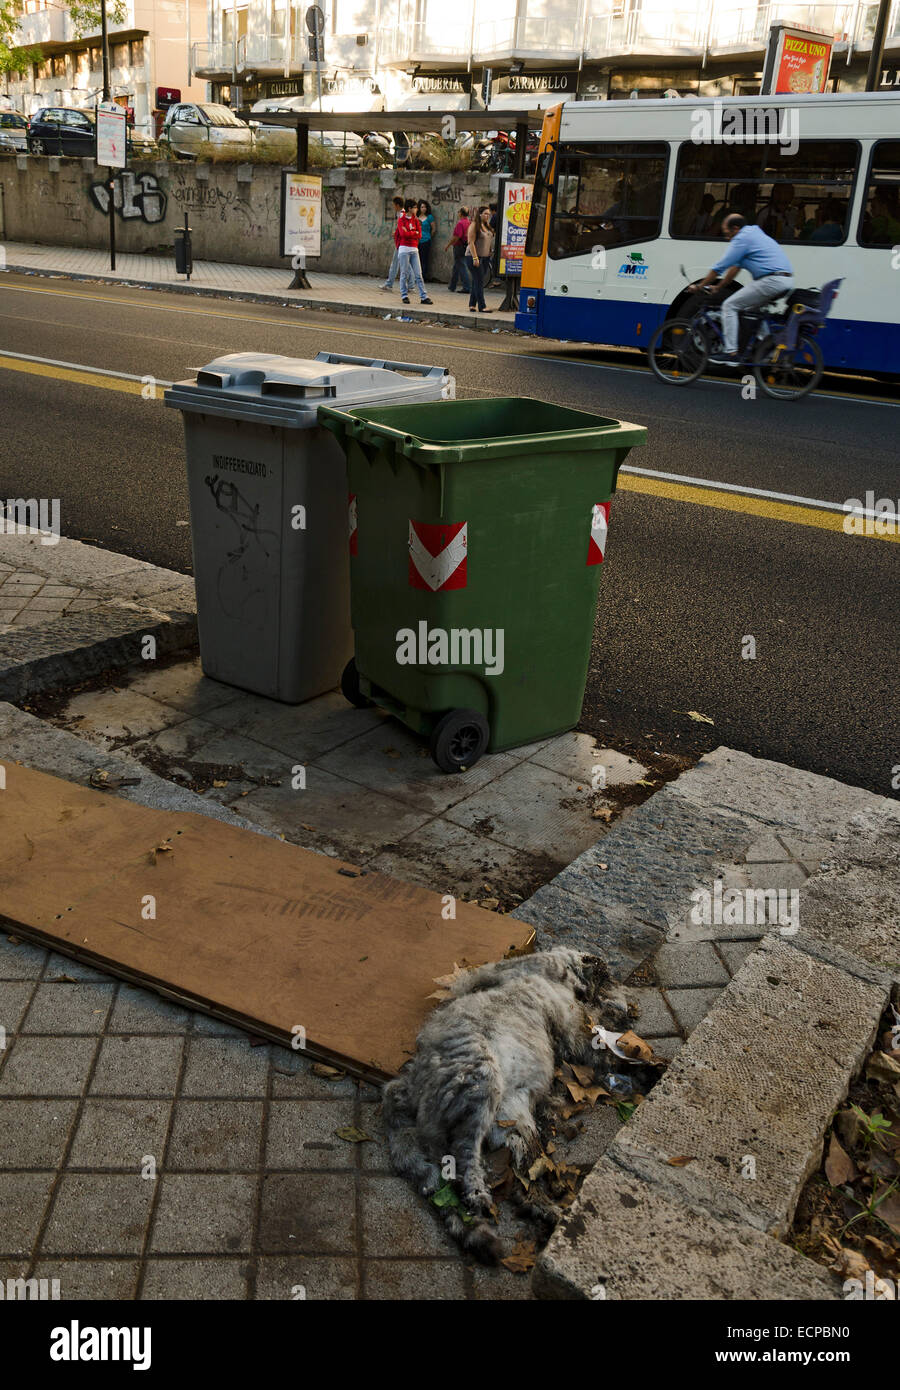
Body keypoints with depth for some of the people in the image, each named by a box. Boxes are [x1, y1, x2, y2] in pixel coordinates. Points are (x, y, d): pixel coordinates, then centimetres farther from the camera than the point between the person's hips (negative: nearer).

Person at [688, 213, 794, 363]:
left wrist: (698, 286, 6)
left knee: (729, 306, -4)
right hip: (787, 282, 10)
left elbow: (719, 267, -3)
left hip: (772, 281, -10)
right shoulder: (753, 233, 27)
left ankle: (731, 352, -10)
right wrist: (718, 288, 34)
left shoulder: (742, 238, -3)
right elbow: (735, 267, 32)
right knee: (754, 307, 30)